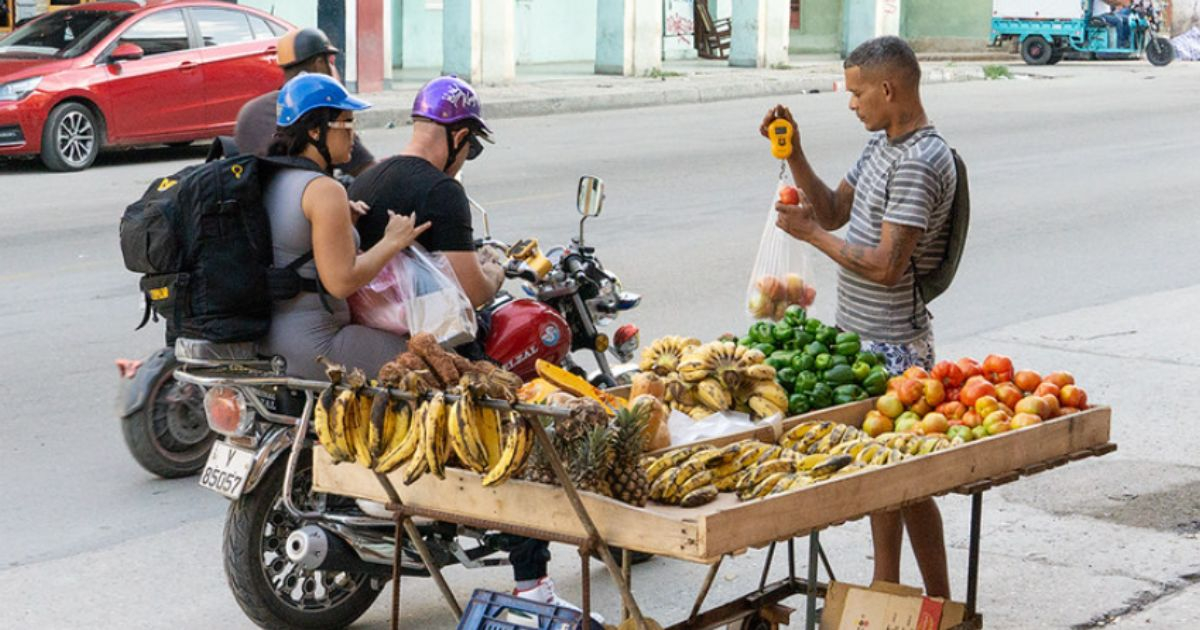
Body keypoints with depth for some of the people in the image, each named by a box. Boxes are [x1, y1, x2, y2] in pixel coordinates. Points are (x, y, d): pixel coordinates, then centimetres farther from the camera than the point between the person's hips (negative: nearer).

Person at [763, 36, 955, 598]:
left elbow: (887, 266, -25)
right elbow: (834, 211, 18)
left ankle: (940, 603, 8)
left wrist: (809, 233, -15)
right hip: (864, 338, 10)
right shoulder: (881, 145, 11)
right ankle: (886, 592, 29)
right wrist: (794, 155, 6)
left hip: (894, 346, -10)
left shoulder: (920, 162, -21)